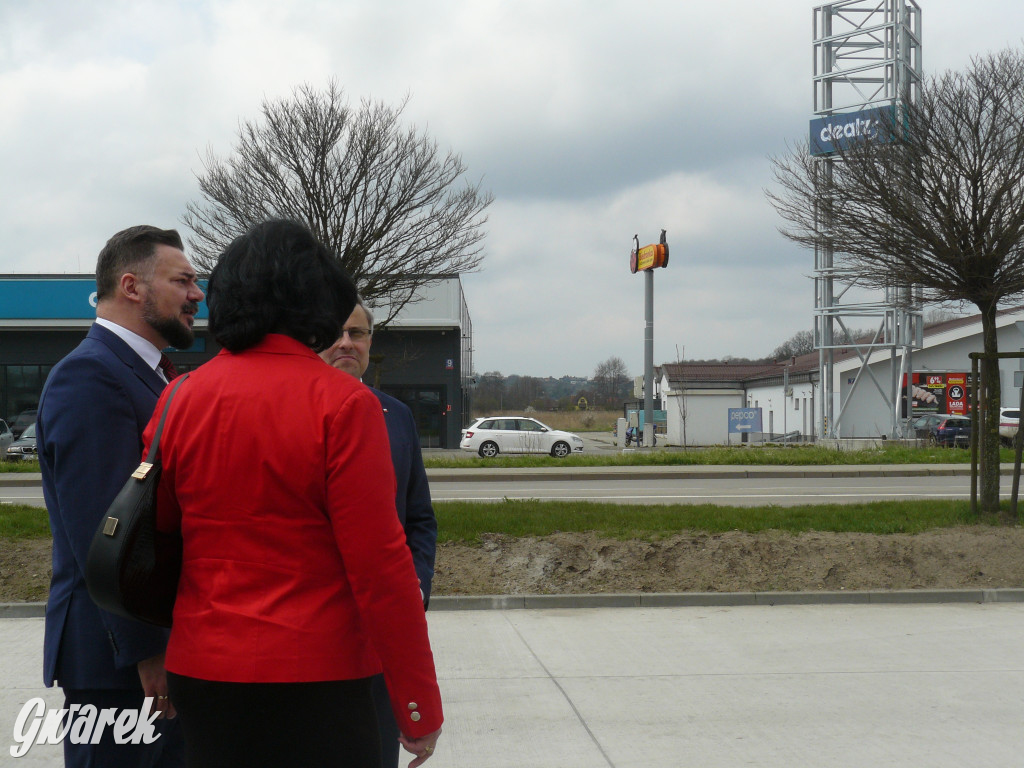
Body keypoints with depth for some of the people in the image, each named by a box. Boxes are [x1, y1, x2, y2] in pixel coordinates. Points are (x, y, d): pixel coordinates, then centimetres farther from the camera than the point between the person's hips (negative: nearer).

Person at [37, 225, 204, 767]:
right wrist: (148, 651, -22)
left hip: (164, 649, 10)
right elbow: (101, 529, -22)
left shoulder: (146, 376, 17)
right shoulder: (89, 376, -15)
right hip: (119, 660, -10)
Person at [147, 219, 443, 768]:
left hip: (200, 676, 5)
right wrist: (419, 707, -8)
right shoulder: (343, 403, -12)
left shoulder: (180, 398, 1)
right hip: (313, 680, -5)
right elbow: (380, 564, -14)